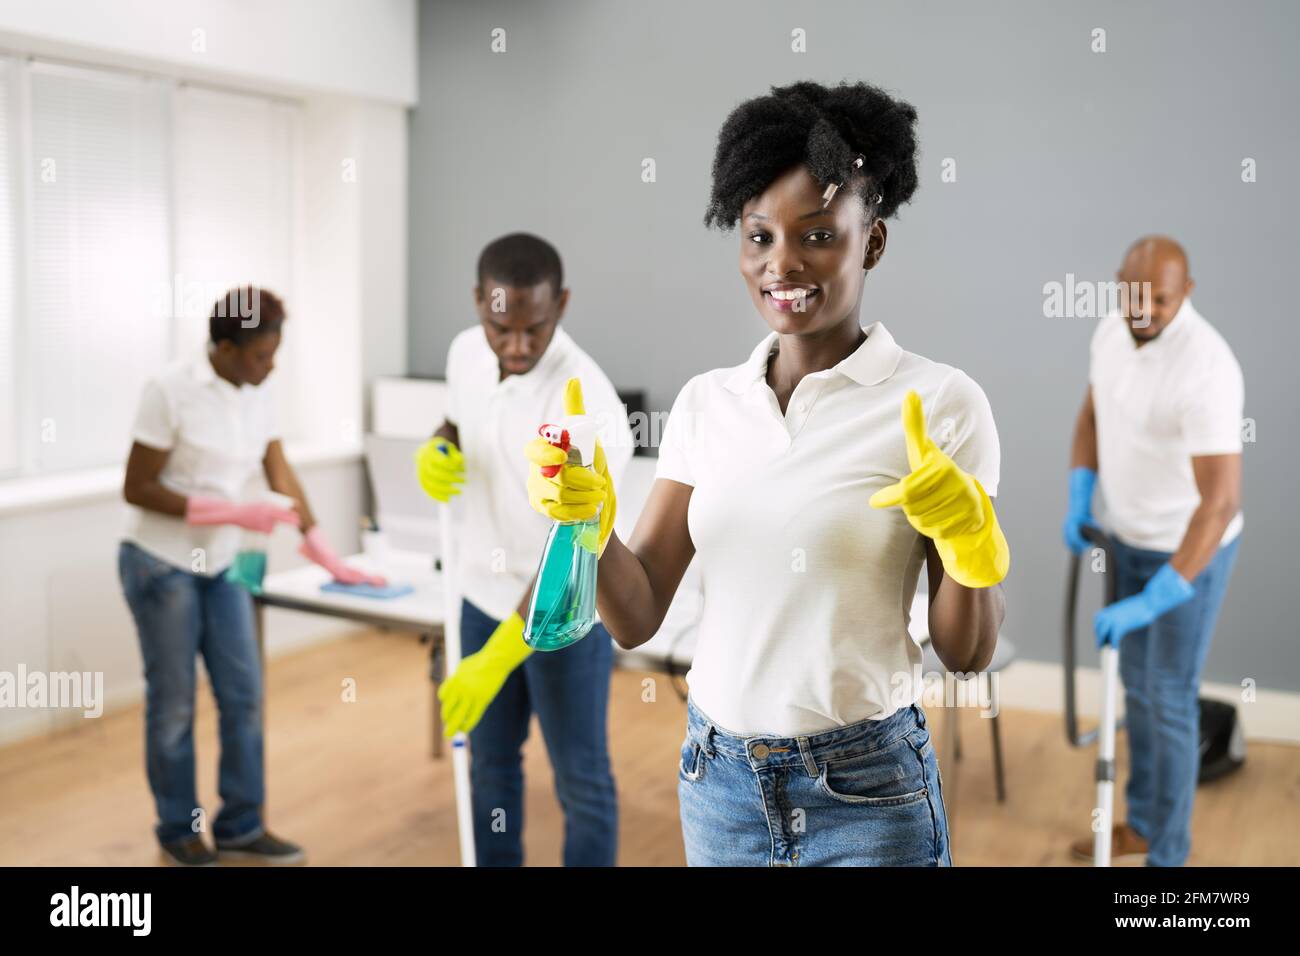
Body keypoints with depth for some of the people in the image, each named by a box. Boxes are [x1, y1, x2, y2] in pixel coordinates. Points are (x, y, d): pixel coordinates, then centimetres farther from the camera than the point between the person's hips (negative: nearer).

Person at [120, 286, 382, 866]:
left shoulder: (259, 395, 1)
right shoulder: (170, 392, -18)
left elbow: (283, 480, 7)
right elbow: (136, 489, -16)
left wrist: (330, 561, 4)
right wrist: (232, 513, -23)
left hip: (221, 565, 6)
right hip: (161, 564, -6)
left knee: (243, 695, 5)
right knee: (174, 703, 5)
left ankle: (241, 828, 17)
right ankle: (178, 831, 22)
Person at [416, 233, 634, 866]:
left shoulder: (590, 405, -28)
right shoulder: (466, 351, -6)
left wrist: (496, 660, -32)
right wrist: (436, 451, -8)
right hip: (485, 595, 7)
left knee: (580, 780, 7)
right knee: (490, 764, 18)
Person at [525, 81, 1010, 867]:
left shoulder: (939, 402, -10)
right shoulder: (706, 402, 1)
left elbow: (967, 653, -7)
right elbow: (637, 617, -1)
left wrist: (969, 540, -25)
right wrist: (589, 523, -18)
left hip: (867, 790, -3)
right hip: (717, 776, 4)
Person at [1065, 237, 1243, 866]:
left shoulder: (1205, 369, -31)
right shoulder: (1111, 332, -6)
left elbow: (1220, 501, -34)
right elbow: (1092, 414, 12)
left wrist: (1154, 599, -37)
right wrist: (1079, 497, 0)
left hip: (1190, 550, -8)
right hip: (1129, 538, 8)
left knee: (1169, 699, 2)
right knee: (1137, 685, 18)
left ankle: (1168, 855, 19)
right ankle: (1143, 822, 37)